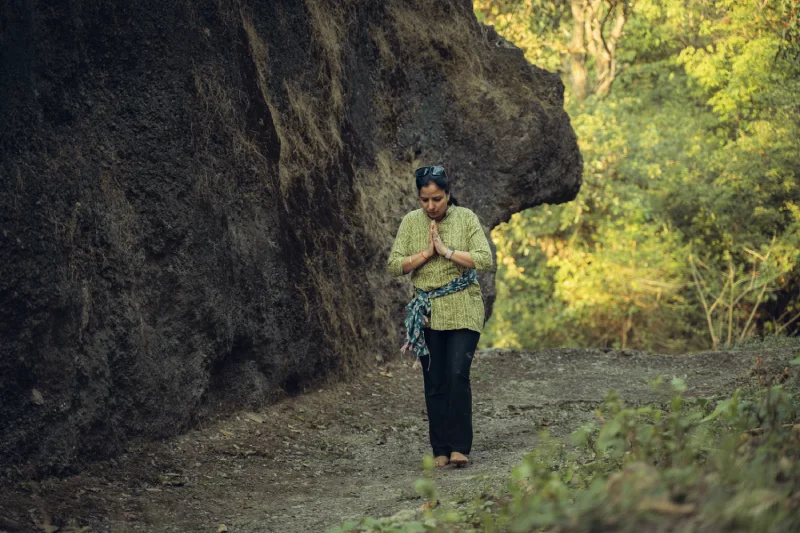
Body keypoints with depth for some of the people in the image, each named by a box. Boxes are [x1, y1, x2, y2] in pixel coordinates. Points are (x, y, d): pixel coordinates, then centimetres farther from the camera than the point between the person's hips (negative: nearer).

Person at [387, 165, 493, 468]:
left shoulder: (465, 218, -4)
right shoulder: (411, 222, 3)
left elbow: (485, 260, -13)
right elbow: (394, 265, -2)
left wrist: (446, 250, -17)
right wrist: (426, 253, -13)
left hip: (462, 310, -3)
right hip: (427, 313, 3)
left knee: (458, 375, -14)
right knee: (435, 383, 5)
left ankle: (459, 447, -9)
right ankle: (440, 450, 12)